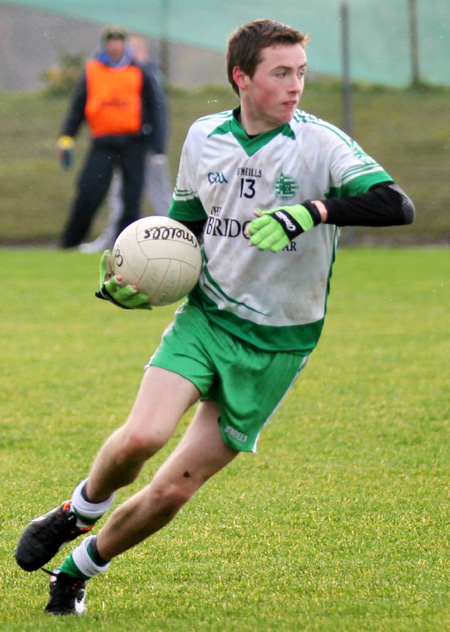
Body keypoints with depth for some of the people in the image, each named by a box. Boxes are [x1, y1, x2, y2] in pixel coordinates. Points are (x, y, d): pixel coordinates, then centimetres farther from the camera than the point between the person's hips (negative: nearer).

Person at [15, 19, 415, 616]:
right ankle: (79, 511, 8)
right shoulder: (204, 139, 3)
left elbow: (397, 205, -24)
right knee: (142, 437, -24)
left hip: (276, 345, -2)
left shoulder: (320, 144, -11)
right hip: (205, 316, 2)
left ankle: (81, 567, 23)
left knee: (173, 490, -2)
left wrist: (313, 210, -37)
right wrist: (137, 286, 1)